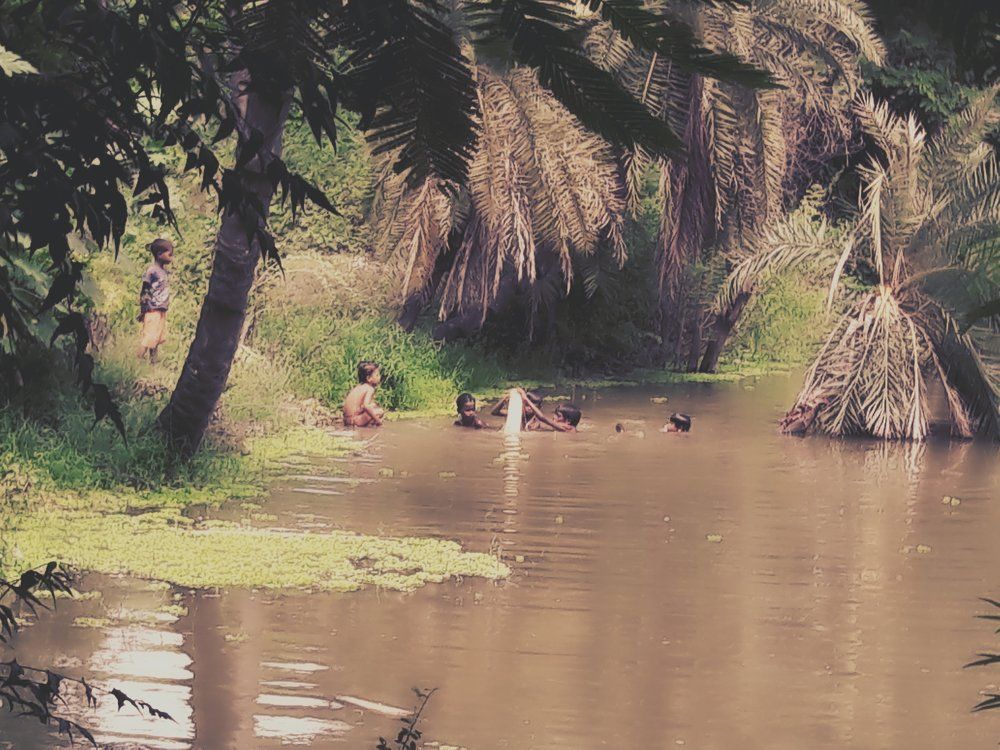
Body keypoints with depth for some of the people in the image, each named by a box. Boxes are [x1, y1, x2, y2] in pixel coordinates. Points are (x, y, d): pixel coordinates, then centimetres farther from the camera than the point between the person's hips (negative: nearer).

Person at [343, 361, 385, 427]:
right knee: (380, 411, -13)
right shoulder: (370, 389, -14)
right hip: (354, 420, -9)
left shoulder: (359, 386, 13)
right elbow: (366, 405, -29)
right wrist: (377, 419, -22)